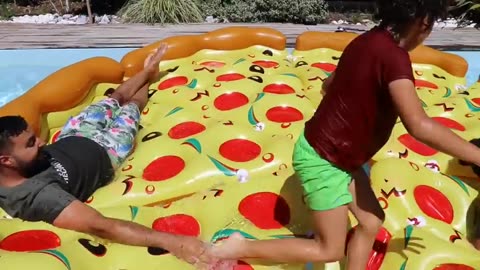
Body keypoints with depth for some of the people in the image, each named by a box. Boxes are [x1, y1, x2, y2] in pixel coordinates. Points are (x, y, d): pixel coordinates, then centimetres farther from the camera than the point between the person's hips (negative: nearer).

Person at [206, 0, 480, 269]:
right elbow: (419, 125, -34)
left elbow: (329, 84, 18)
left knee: (372, 222, 18)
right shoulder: (393, 56, -25)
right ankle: (239, 248, 9)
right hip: (322, 160, -10)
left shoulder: (368, 42, 3)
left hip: (337, 156, 10)